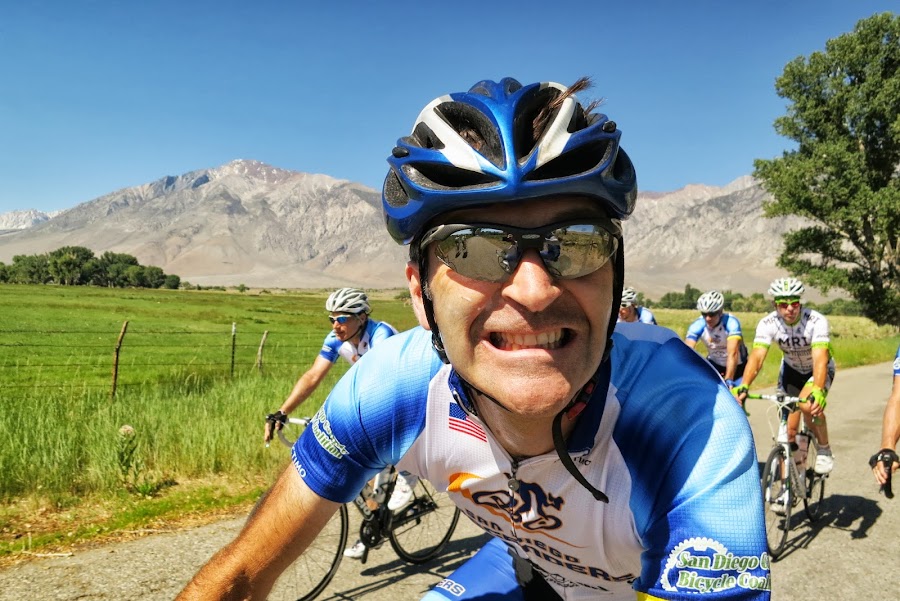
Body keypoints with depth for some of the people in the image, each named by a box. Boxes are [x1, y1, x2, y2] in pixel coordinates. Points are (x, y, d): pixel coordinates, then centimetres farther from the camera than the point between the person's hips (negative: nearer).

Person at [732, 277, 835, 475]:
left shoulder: (816, 321, -32)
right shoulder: (767, 323, -25)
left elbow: (820, 359, -44)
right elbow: (756, 356, -36)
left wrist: (818, 391, -61)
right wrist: (743, 387, -53)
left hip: (818, 369, -3)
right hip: (791, 369, 3)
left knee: (809, 405, -32)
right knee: (789, 429, -2)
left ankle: (824, 449, -6)